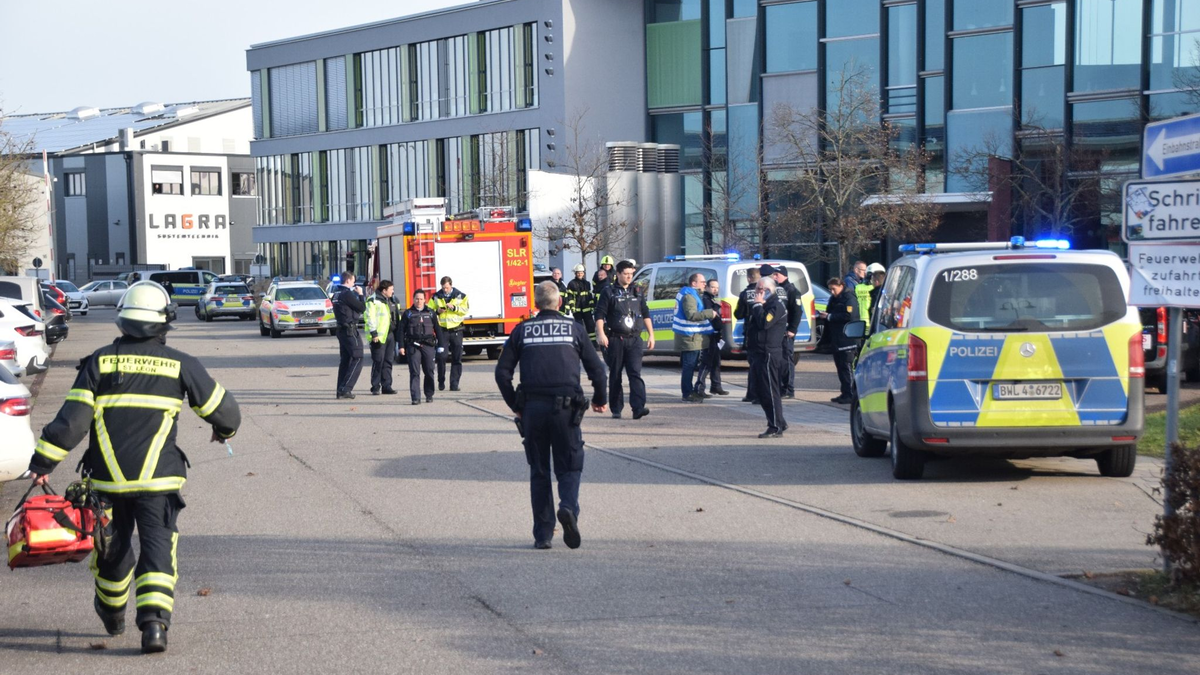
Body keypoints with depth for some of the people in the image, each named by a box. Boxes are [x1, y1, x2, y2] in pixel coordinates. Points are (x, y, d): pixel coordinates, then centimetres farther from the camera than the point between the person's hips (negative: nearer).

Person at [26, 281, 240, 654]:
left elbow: (72, 419, -5)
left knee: (113, 547, 19)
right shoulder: (180, 365, -1)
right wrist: (225, 429, 30)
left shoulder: (100, 361, 0)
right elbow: (223, 410, 8)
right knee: (158, 548, 2)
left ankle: (113, 614, 40)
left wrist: (43, 461, 0)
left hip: (107, 479, 2)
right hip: (158, 479, -2)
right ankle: (154, 622, -15)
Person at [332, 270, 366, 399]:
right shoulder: (347, 294, -16)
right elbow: (362, 308, -12)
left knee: (345, 360, 13)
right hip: (350, 330, -9)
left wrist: (355, 294, 12)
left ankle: (341, 390, 13)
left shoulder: (336, 294, 11)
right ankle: (345, 388, -11)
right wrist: (359, 295, 1)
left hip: (341, 329, 9)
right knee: (357, 359, -5)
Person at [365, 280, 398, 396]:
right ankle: (375, 387, -1)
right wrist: (373, 333, -19)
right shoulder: (373, 300, -9)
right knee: (378, 362, -6)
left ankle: (386, 386, 13)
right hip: (379, 336, -8)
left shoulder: (389, 300, 18)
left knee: (388, 362, 9)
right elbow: (370, 318, -14)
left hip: (390, 334, 8)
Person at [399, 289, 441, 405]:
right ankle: (416, 398, -8)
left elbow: (437, 329, 13)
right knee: (414, 373, -6)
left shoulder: (430, 313, 11)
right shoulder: (408, 313, 7)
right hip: (413, 346, -2)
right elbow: (401, 331, 6)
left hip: (428, 346, 2)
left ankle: (429, 395, 20)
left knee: (429, 371, 6)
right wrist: (401, 346, -2)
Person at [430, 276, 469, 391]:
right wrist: (437, 311, -13)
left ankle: (454, 384, 7)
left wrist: (454, 307, -17)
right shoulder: (436, 297, 5)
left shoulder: (461, 296, 2)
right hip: (442, 330, 0)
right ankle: (441, 382, 5)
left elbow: (466, 310, -4)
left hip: (456, 330, 0)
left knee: (457, 358, 1)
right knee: (441, 356, -9)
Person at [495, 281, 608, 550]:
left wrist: (514, 405, 16)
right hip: (566, 406, -1)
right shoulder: (573, 328, 8)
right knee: (569, 467, 7)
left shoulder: (522, 330, 10)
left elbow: (502, 372, 6)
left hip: (532, 408, 1)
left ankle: (542, 535, 9)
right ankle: (568, 507, -22)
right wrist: (600, 400, 21)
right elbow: (596, 368, 6)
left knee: (539, 472, 10)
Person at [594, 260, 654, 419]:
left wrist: (651, 334, 15)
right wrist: (601, 334, -14)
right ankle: (616, 409, 13)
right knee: (615, 376, 5)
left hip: (634, 340, 2)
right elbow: (599, 315, -2)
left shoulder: (637, 293, 15)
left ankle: (638, 408, -21)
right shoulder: (609, 292, 3)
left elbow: (646, 315, 21)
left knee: (635, 373, -11)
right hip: (615, 339, -2)